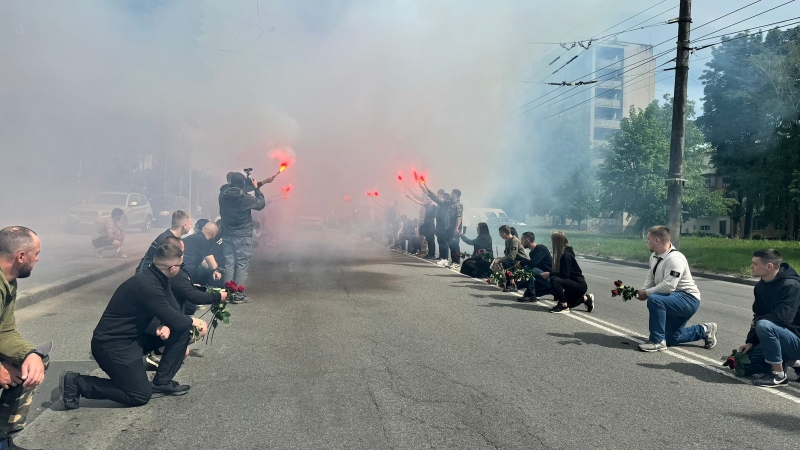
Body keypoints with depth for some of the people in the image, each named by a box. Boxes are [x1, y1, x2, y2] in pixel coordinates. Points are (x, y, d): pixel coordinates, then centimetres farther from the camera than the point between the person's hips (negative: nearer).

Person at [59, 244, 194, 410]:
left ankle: (161, 382, 7)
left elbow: (170, 314, 10)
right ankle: (76, 382, 1)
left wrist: (166, 326, -13)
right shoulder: (148, 286, -28)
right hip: (111, 344, -9)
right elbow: (175, 320, -24)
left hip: (132, 336, 9)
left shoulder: (157, 278, 2)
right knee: (141, 395, -7)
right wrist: (193, 321, -2)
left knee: (182, 329, 1)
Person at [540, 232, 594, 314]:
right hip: (573, 283, 10)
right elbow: (559, 272, 8)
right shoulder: (561, 254, 6)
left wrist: (549, 274, -20)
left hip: (580, 285, -10)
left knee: (554, 280, -31)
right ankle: (585, 299, 30)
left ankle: (564, 306, -21)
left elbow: (564, 274, -26)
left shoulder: (566, 255, -21)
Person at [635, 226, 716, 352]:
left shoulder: (675, 259, -27)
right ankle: (704, 330, 33)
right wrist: (642, 291, -12)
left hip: (688, 299, -10)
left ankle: (657, 341, -25)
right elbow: (650, 278, 7)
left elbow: (668, 286, -34)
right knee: (671, 339, 17)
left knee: (654, 300, -35)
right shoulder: (654, 256, 1)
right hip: (675, 299, 10)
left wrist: (647, 293, -24)